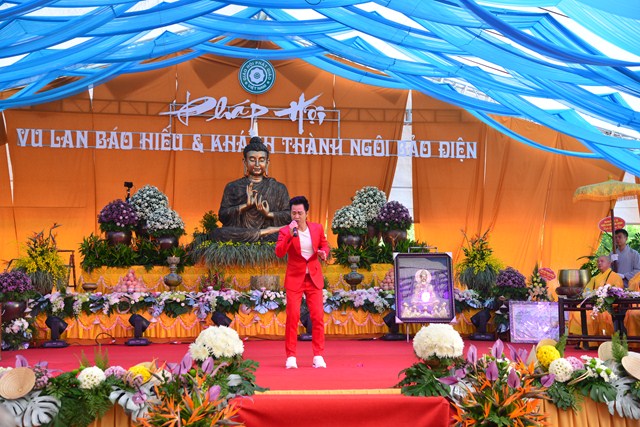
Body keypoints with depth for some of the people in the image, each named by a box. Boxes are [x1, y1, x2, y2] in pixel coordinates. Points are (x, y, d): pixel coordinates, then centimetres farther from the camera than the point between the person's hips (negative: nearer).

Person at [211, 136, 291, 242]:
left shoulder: (279, 188, 17)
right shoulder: (232, 187, 15)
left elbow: (289, 216, 7)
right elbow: (222, 216, 3)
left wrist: (269, 214, -11)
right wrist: (245, 206, -10)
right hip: (240, 236, 3)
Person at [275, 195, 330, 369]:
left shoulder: (317, 228, 3)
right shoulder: (285, 231, -5)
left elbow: (325, 245, 17)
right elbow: (279, 253, -18)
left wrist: (323, 253, -6)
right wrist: (290, 235, -28)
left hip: (314, 278, 2)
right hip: (294, 278, -2)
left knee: (318, 316, -1)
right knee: (292, 317, -5)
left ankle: (318, 356, 6)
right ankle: (291, 357, 2)